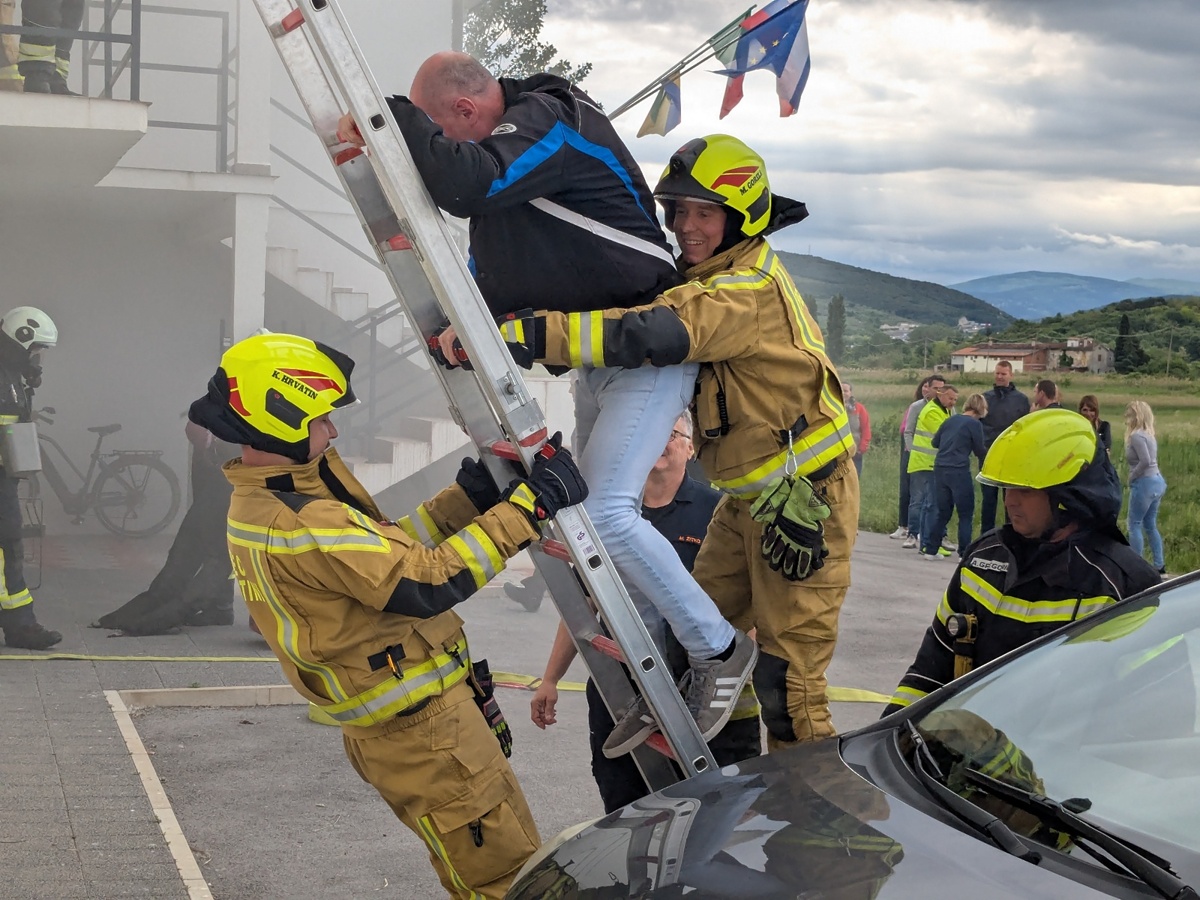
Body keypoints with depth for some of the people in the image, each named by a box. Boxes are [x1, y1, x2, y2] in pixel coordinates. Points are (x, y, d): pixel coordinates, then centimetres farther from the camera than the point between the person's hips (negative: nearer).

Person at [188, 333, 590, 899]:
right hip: (422, 729, -10)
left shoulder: (254, 506, 7)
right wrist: (528, 505, -23)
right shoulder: (300, 525, -26)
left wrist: (468, 495, 3)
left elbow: (384, 550, 10)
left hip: (393, 725, 10)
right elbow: (427, 582, -27)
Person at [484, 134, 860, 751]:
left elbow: (650, 335, -41)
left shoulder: (750, 291, -26)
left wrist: (533, 334, -48)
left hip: (805, 503, -9)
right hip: (749, 498, 9)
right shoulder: (707, 280, 7)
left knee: (786, 677, -4)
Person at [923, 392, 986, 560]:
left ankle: (930, 549, 14)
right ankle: (964, 552, 3)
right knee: (966, 514, 4)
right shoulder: (974, 424, -4)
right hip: (959, 471, -6)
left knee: (941, 511, 15)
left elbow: (935, 442, 17)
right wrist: (984, 467, 20)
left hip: (940, 469, 6)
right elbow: (979, 450, 2)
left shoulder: (951, 420, 12)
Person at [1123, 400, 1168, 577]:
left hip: (1144, 483, -9)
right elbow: (1150, 460, 13)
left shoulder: (1137, 436, -16)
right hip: (1157, 481, 9)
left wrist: (1132, 476, -12)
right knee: (1150, 525, 15)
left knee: (1135, 525, 0)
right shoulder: (1148, 434, 12)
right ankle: (1159, 566, 16)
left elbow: (1145, 461, -25)